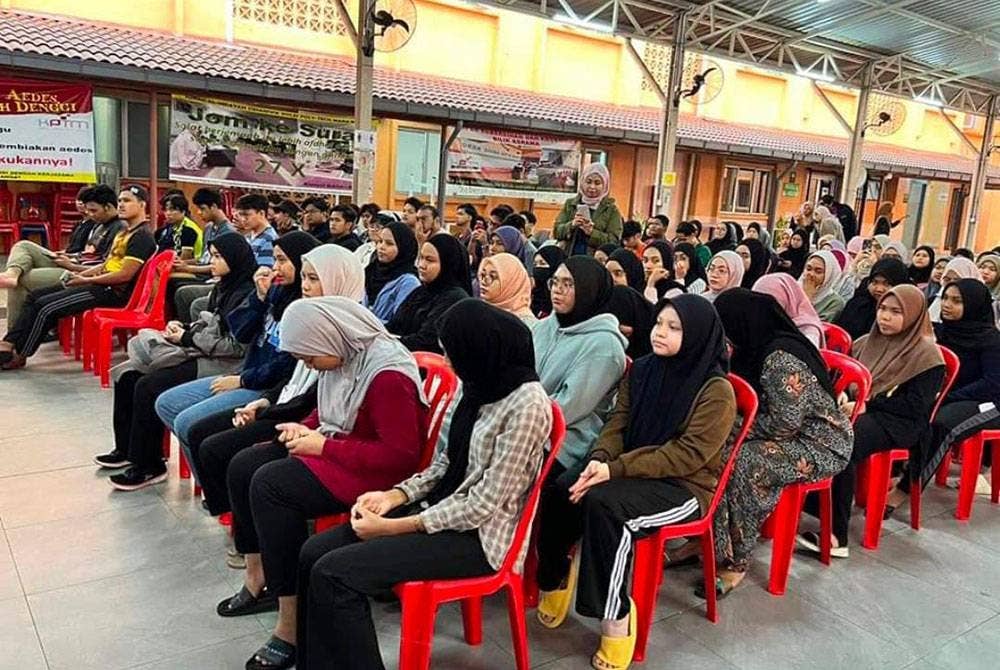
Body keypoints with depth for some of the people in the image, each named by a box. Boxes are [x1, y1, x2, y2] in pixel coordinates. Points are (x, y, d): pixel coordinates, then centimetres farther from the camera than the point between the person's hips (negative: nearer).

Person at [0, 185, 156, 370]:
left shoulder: (142, 237, -14)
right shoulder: (125, 232, 20)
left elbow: (125, 275, -21)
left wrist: (86, 280, -11)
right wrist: (79, 275, 7)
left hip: (112, 292, -11)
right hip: (102, 284, 11)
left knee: (46, 306, -16)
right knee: (34, 296, 6)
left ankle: (19, 355, 0)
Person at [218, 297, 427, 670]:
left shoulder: (387, 374, -24)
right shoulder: (344, 357, 3)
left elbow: (401, 455, -27)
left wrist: (324, 446, -22)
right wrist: (306, 429, -1)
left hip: (374, 472, -10)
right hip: (333, 452, 10)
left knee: (270, 485, -24)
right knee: (243, 467, 1)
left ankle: (292, 626, -16)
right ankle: (258, 580, 16)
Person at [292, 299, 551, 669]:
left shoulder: (527, 405, -20)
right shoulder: (474, 385, 6)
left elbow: (485, 503, -21)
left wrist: (393, 527, -17)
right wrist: (394, 495, -4)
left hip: (480, 535, -8)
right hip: (441, 510, 8)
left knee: (333, 573, -18)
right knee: (313, 554, -3)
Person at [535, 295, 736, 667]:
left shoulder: (716, 391, -13)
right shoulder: (642, 371, 6)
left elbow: (687, 454, -19)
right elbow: (617, 423, 5)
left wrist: (617, 469, -26)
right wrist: (600, 459, -18)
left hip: (684, 486, -5)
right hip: (634, 473, 6)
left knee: (603, 503, -33)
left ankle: (615, 616, -19)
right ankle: (554, 578, 2)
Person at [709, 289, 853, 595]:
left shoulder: (782, 359, -25)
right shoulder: (757, 349, 3)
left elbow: (784, 424, -25)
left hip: (822, 445, -9)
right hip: (793, 436, 9)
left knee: (742, 463, -29)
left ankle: (735, 561, -16)